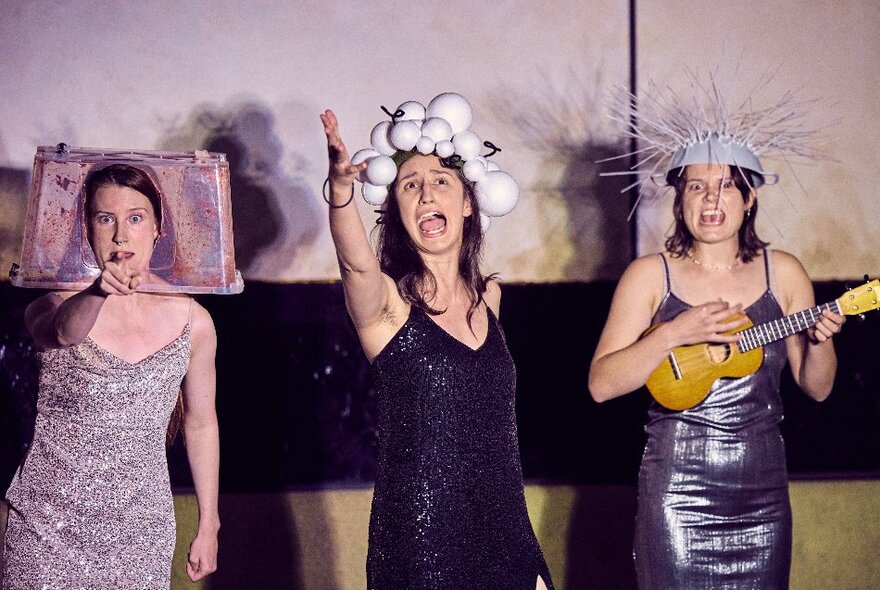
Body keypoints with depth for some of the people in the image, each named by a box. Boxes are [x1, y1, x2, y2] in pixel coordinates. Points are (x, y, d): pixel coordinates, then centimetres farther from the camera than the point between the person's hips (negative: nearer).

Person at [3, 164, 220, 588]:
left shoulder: (192, 322, -1)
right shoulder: (56, 305, -7)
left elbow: (200, 424, 11)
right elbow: (63, 330, -32)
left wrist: (208, 525, 15)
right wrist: (97, 291, -54)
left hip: (141, 533, 2)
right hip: (48, 526, -1)